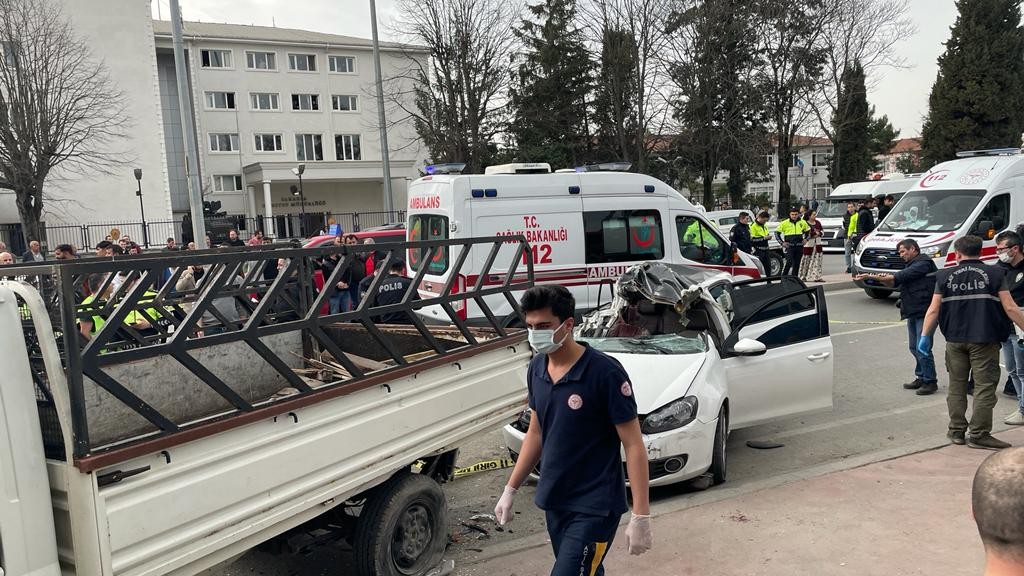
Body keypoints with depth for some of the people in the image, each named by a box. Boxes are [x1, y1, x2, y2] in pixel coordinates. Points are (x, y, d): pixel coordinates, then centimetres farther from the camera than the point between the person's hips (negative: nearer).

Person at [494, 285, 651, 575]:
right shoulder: (536, 369, 2)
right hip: (553, 502, 7)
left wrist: (641, 515, -17)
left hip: (594, 507, -7)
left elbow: (633, 444, -15)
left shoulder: (605, 371, -19)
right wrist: (510, 490, 14)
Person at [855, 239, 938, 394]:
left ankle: (930, 381, 0)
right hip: (913, 313, 10)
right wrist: (883, 278, -11)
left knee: (922, 348, -8)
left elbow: (900, 277, -17)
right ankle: (921, 378, 22)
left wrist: (873, 277, -18)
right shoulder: (912, 265, 22)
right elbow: (895, 282, 13)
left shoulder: (923, 263, -10)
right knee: (914, 348, 13)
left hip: (924, 312, -10)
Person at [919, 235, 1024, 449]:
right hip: (985, 341, -2)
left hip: (955, 340, 3)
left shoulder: (945, 276, 3)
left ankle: (957, 431, 17)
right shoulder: (994, 274, -2)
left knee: (956, 387, 12)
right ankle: (979, 434, 3)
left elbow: (933, 310, 3)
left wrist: (925, 336, 10)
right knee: (984, 387, 3)